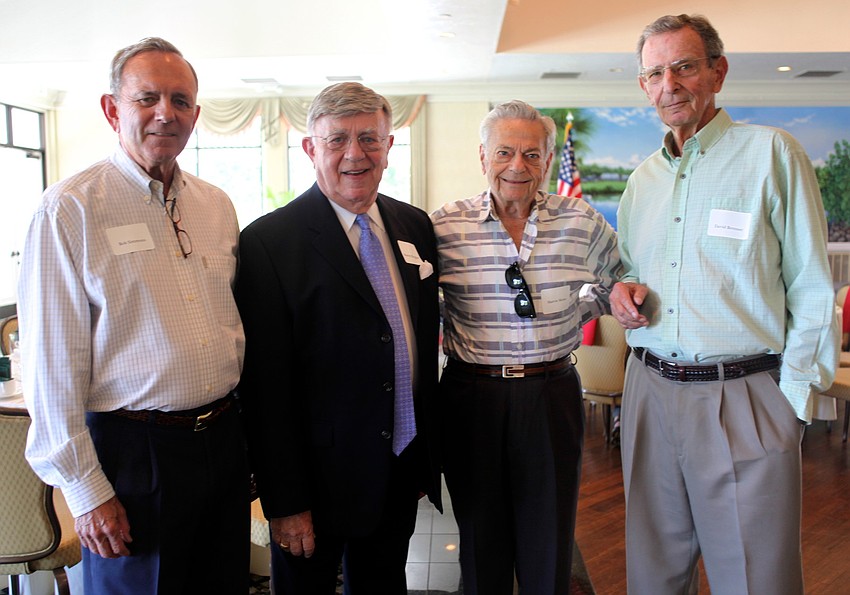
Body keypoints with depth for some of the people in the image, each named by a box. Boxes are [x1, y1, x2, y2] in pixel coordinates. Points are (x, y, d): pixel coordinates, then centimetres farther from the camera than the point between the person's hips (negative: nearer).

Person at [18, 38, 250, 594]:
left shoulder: (218, 205, 6)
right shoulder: (70, 209, -10)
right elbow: (54, 363, -11)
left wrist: (237, 423, 12)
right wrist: (85, 489, -10)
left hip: (223, 439, 5)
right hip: (133, 450, -5)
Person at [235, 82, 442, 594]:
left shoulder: (415, 225, 3)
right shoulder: (268, 241, -15)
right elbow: (266, 385, -15)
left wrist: (428, 455, 12)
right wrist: (284, 501, -13)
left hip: (404, 470, 5)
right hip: (321, 475, -5)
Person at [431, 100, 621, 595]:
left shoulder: (582, 222, 0)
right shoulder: (444, 227, -5)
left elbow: (619, 276, 16)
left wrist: (574, 315, 0)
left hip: (552, 394, 1)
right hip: (471, 394, 0)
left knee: (550, 543, 13)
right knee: (481, 541, 16)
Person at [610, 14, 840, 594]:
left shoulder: (771, 152, -3)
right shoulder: (642, 179, 13)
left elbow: (812, 290, -5)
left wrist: (795, 399, -10)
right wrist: (624, 289, 1)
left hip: (744, 398, -4)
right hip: (650, 390, 5)